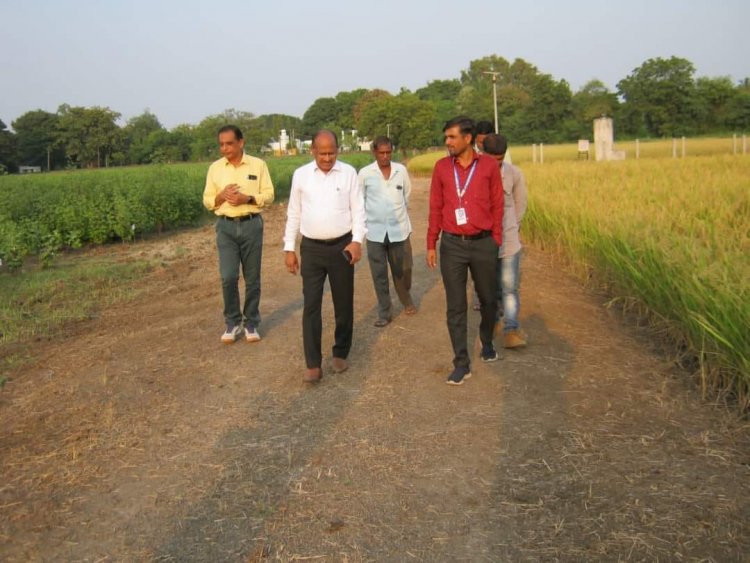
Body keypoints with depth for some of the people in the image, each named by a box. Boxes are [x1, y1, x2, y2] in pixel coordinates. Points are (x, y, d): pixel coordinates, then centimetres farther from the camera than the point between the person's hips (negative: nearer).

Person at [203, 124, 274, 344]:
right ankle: (233, 322, 10)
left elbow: (269, 195, -1)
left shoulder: (258, 165, 0)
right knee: (228, 277, -8)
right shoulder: (215, 168, 6)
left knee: (252, 278, 6)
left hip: (252, 225, -1)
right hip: (226, 227, 1)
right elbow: (207, 201, 8)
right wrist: (221, 195, -13)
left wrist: (247, 198, -17)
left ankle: (251, 323, 19)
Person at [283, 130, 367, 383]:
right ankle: (313, 364, 3)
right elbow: (294, 214, 7)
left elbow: (358, 210, -1)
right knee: (311, 306, -2)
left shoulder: (348, 173, -2)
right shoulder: (300, 175, 1)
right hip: (311, 249, 0)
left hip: (342, 246, 0)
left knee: (343, 304, 10)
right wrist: (289, 248, 5)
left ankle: (340, 354, 27)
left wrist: (357, 241, -14)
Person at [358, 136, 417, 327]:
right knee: (379, 275, 4)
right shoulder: (364, 173, -5)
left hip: (399, 230, 1)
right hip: (375, 232, -1)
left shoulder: (401, 170, 0)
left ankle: (406, 300, 37)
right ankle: (385, 313, 16)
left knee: (403, 270, 10)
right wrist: (369, 218, 8)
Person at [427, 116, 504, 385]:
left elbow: (497, 206, 2)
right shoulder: (441, 167, 2)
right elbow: (435, 208, 5)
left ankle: (487, 343, 41)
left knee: (488, 299, 15)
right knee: (455, 307, 3)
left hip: (483, 244, 0)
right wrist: (431, 244, 4)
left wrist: (496, 242, 1)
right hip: (452, 245, 1)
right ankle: (462, 363, 12)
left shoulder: (489, 165, -2)